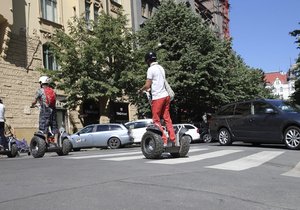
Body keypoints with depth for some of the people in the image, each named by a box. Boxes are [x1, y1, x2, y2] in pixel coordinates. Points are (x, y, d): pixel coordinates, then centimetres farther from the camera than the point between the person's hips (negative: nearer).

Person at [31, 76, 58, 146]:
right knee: (54, 126, 8)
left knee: (44, 127, -5)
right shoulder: (52, 91, 17)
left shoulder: (40, 90, 2)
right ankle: (55, 142, 6)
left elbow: (34, 101, 6)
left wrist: (32, 105, 28)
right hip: (53, 109, 5)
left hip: (45, 111, -5)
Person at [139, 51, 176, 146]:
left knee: (156, 120, 1)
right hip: (165, 96, 7)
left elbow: (147, 85, -12)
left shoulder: (151, 69, -9)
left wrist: (141, 90, 7)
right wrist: (148, 88, 29)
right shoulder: (161, 68, 15)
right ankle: (173, 140, 8)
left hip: (157, 97, -7)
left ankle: (164, 141, -3)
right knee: (167, 118, 10)